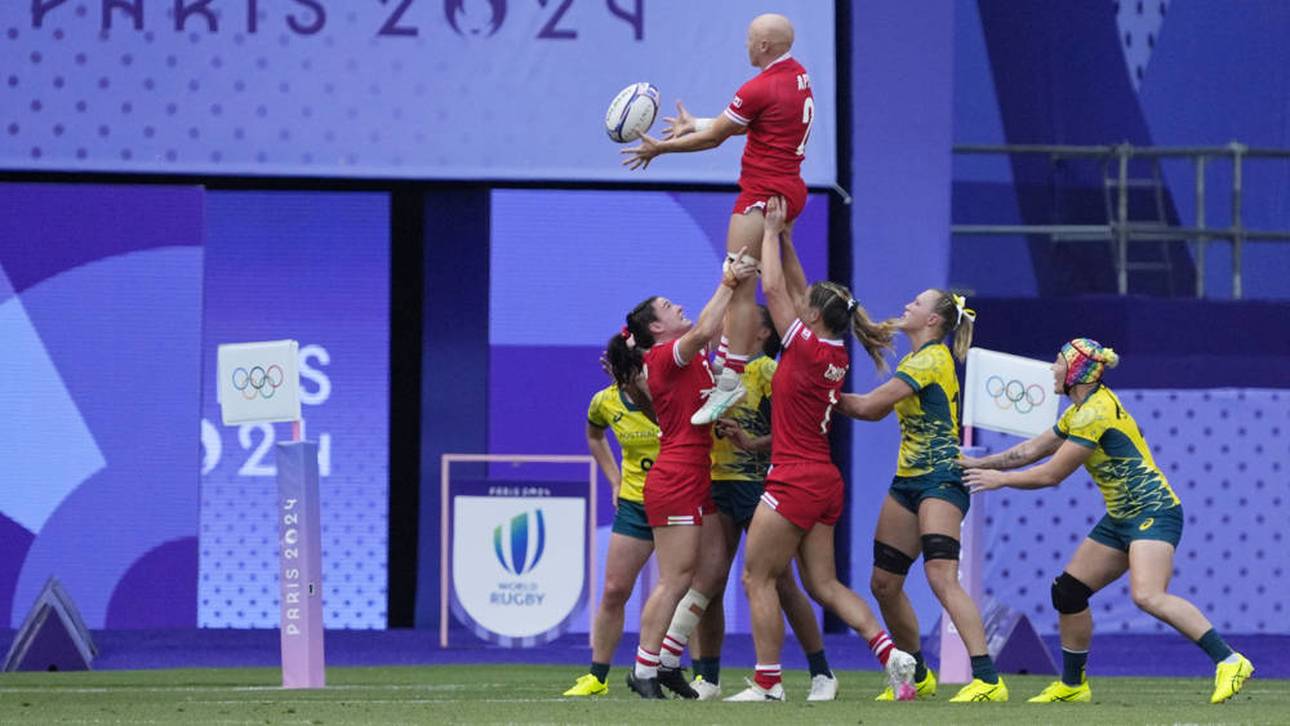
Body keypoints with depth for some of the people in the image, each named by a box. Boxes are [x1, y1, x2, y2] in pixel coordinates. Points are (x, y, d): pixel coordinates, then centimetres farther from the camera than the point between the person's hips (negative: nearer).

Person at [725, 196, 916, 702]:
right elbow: (796, 289, 19)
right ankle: (890, 653, -5)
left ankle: (767, 684, 0)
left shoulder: (808, 349, -14)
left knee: (757, 577, 1)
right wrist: (782, 237, 19)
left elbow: (775, 288, -10)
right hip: (824, 483, 9)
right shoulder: (835, 356, 8)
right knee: (823, 584, 9)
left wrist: (771, 232, 0)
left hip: (795, 481, -9)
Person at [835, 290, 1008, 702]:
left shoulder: (932, 359, -13)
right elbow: (876, 411, 15)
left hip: (940, 480, -10)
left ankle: (988, 679, -26)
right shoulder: (915, 360, 17)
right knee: (884, 583, 9)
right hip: (908, 481, 10)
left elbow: (868, 406, -15)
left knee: (941, 576, -22)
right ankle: (918, 677, 23)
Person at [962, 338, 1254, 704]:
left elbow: (1051, 474, -14)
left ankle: (1229, 661, -28)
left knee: (1147, 596, -29)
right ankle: (1073, 684, 22)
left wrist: (1000, 479, -2)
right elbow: (1032, 449, 24)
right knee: (1068, 591, 9)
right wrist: (979, 464, 23)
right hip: (1121, 519, 10)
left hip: (1152, 511, -10)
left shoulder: (1095, 412, -17)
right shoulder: (1080, 411, 14)